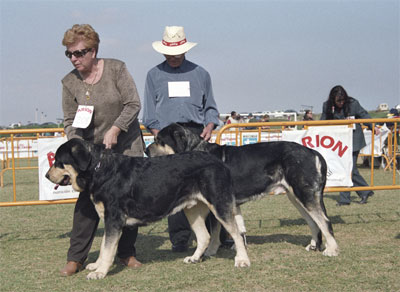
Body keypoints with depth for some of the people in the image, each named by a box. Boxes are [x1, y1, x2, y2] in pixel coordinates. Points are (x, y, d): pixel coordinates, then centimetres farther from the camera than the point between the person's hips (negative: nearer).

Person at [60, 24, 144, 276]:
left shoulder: (116, 69, -9)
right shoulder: (70, 82, -1)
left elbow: (133, 104, -10)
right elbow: (70, 120, 2)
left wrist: (114, 130, -19)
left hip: (126, 145, -1)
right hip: (91, 150, 1)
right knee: (88, 200, -6)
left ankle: (127, 253, 15)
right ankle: (76, 258, -3)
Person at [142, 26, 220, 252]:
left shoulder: (200, 74, 16)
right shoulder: (154, 75, 15)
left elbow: (210, 107, 17)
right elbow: (150, 112, 10)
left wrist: (209, 126, -2)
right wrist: (159, 137, -3)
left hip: (196, 134, 0)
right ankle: (179, 239, -5)